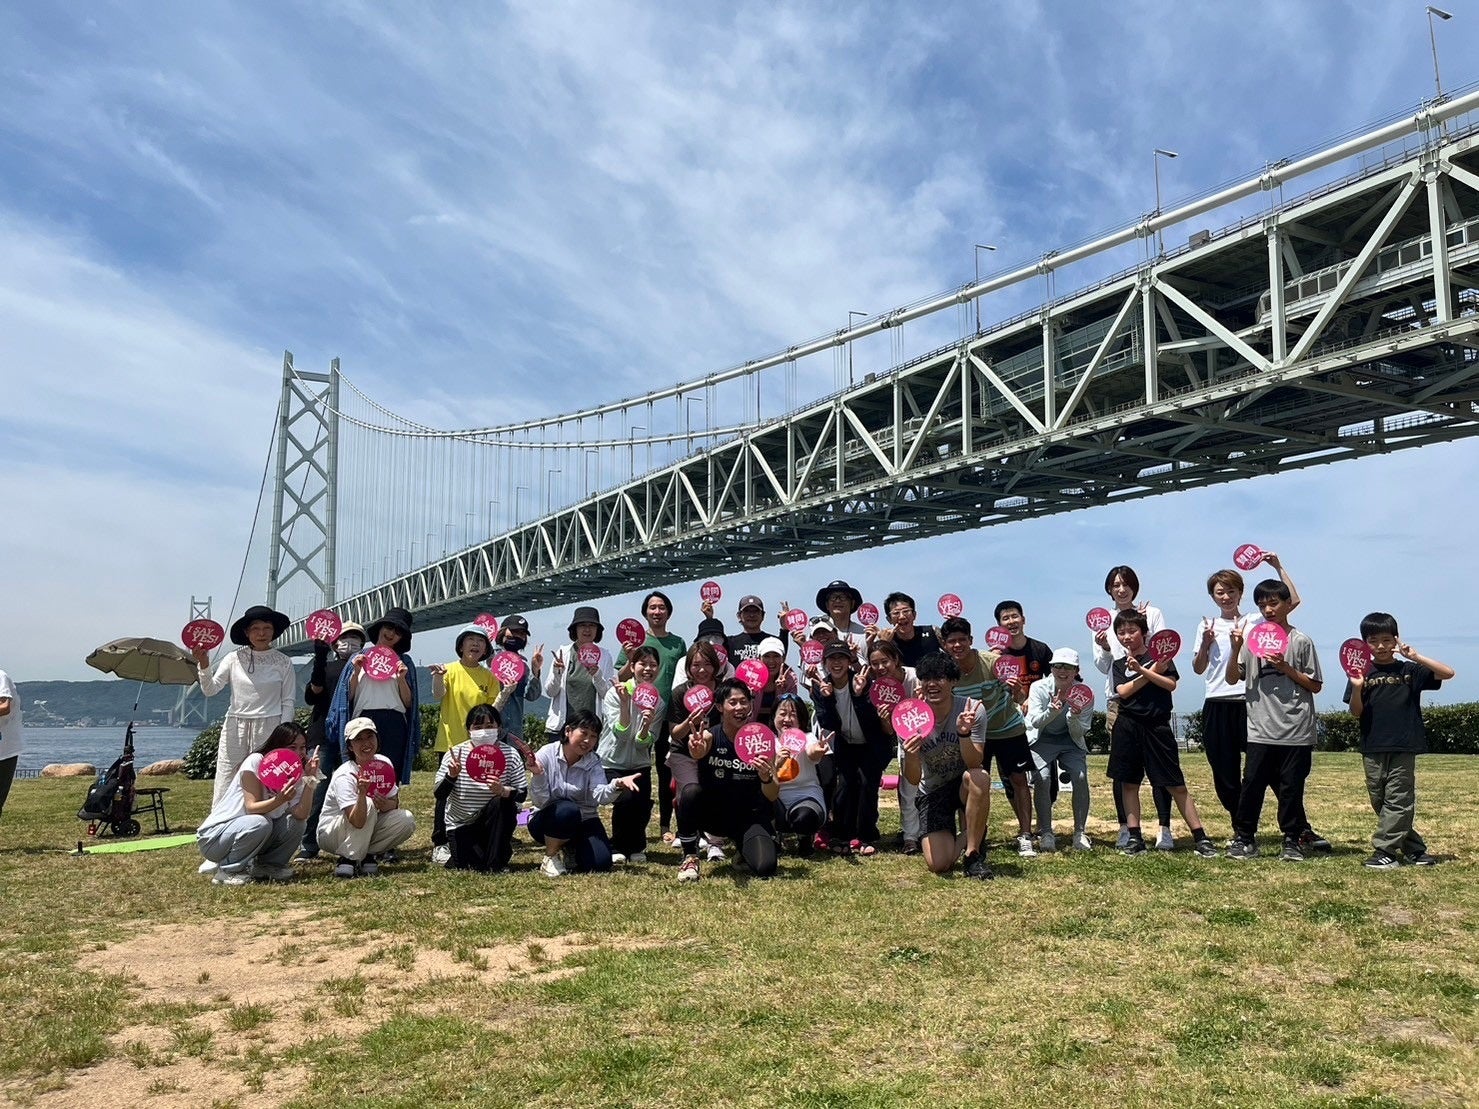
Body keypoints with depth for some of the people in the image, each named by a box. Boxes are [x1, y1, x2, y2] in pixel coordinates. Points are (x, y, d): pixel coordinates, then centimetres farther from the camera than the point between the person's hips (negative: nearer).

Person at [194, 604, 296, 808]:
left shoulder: (283, 663, 4)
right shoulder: (234, 659, 6)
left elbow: (288, 702, 5)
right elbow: (210, 690, 2)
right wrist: (203, 665, -14)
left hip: (268, 729, -1)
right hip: (235, 727, 1)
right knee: (225, 787, -1)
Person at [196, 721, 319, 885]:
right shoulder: (256, 761, -17)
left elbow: (301, 814, -16)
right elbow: (251, 807, -26)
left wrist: (310, 779, -23)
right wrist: (279, 800, -43)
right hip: (213, 837, -6)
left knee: (295, 824, -15)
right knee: (260, 823, -34)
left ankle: (266, 865, 3)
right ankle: (226, 870, -13)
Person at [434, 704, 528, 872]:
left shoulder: (510, 754, -11)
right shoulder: (456, 754, -10)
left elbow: (522, 794, -13)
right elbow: (439, 795, -11)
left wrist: (503, 791, -34)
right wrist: (451, 776, -30)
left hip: (494, 823, 1)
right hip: (461, 824, -1)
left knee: (502, 803, -30)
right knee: (471, 865, -21)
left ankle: (496, 863, -14)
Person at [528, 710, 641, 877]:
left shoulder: (593, 763, -5)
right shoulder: (546, 755, -14)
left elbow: (600, 796, -25)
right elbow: (540, 802, -19)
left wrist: (617, 785, -47)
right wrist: (537, 775, -38)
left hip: (582, 821, 3)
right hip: (547, 820, -3)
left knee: (600, 862, -19)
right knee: (567, 810, -37)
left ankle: (569, 848, 14)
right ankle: (551, 855, -9)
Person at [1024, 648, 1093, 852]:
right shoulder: (1039, 687, -15)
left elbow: (1080, 732, -11)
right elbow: (1034, 722, -24)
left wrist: (1074, 717, -33)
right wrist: (1052, 710, -43)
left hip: (1070, 741, 2)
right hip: (1041, 740, -1)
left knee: (1081, 777, -21)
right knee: (1042, 778, -24)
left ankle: (1080, 833, -7)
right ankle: (1045, 833, -12)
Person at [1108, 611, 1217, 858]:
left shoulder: (1160, 654, 4)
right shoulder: (1119, 664, 10)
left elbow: (1171, 684, -10)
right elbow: (1122, 692, -6)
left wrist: (1140, 669, -16)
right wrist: (1152, 671, -10)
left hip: (1157, 727, -2)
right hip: (1127, 728, 3)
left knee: (1175, 784, -1)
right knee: (1129, 783, 4)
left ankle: (1200, 838, 4)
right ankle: (1135, 838, 12)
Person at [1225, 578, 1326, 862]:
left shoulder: (1300, 641, 1)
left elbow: (1316, 686, 2)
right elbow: (1232, 678, 6)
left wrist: (1286, 668, -11)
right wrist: (1236, 648, -7)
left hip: (1296, 730, -2)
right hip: (1261, 729, 2)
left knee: (1290, 786, 4)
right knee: (1252, 783, 0)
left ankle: (1293, 840, 16)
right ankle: (1244, 837, 10)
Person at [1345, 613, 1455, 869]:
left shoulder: (1409, 670, 3)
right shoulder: (1361, 673, 5)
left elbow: (1448, 673, -7)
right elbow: (1356, 713, 1)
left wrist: (1416, 657, -17)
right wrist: (1357, 689, -18)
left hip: (1403, 747, -2)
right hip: (1372, 748, 2)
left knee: (1397, 800, -4)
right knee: (1379, 801, 8)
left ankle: (1384, 851, -1)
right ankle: (1413, 849, 22)